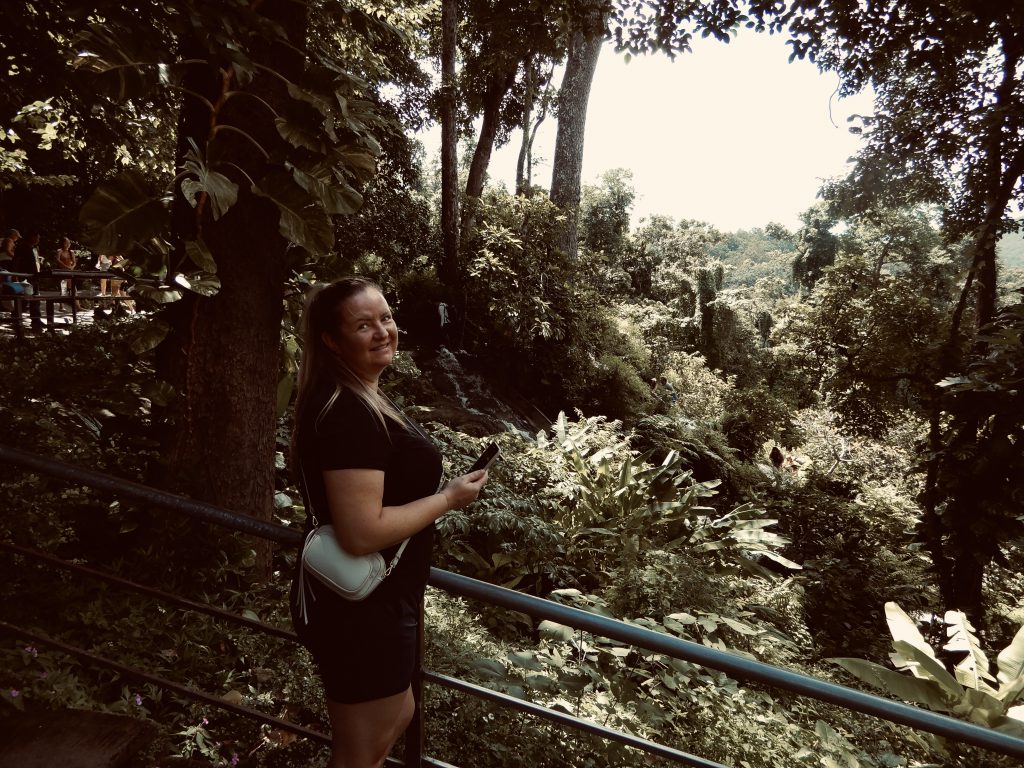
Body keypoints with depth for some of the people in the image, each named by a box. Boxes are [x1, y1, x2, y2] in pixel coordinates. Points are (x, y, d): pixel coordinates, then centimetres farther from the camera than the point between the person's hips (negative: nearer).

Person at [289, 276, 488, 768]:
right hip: (360, 609, -10)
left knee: (397, 716, 29)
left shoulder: (355, 399, 6)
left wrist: (435, 489, 14)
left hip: (366, 600, 10)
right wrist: (449, 498, -21)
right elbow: (362, 532, -31)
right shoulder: (349, 415, -27)